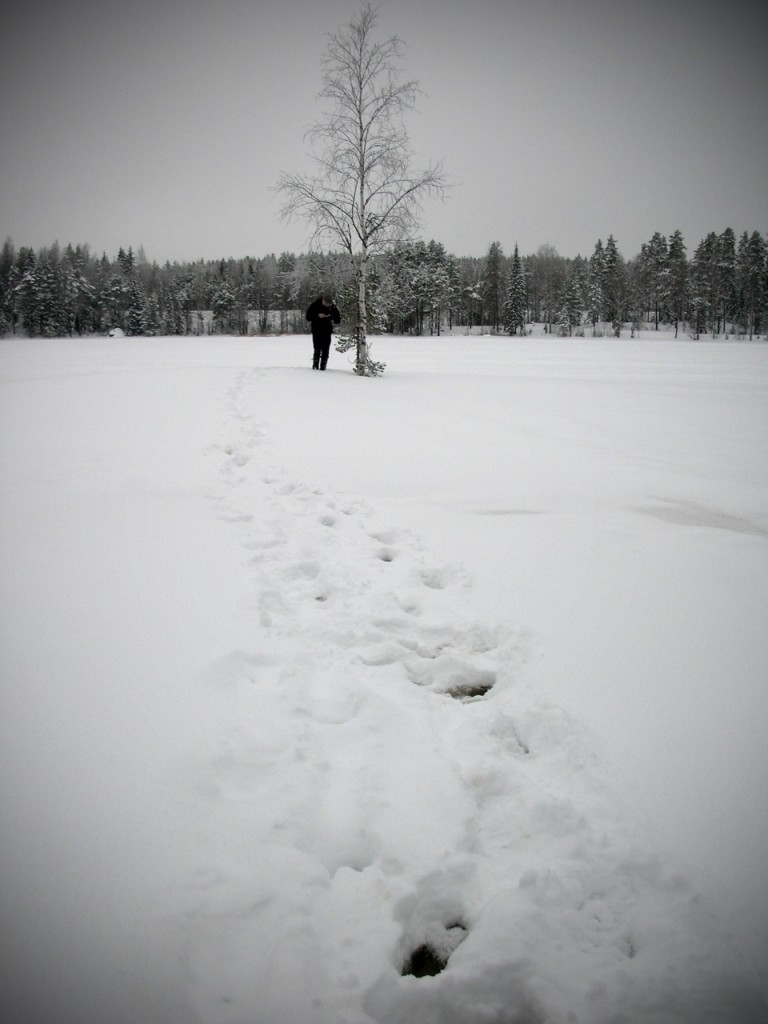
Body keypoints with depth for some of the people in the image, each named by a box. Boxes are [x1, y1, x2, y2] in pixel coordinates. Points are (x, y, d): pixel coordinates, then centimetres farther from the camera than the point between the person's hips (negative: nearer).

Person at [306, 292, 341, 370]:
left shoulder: (333, 307, -2)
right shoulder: (315, 305, -7)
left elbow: (338, 320, 2)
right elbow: (308, 317, -4)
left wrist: (332, 317, -20)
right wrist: (317, 316, -20)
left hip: (327, 331, 2)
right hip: (317, 331, -2)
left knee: (325, 351, 1)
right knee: (317, 350, -5)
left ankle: (323, 367, 8)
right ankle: (315, 366, 5)